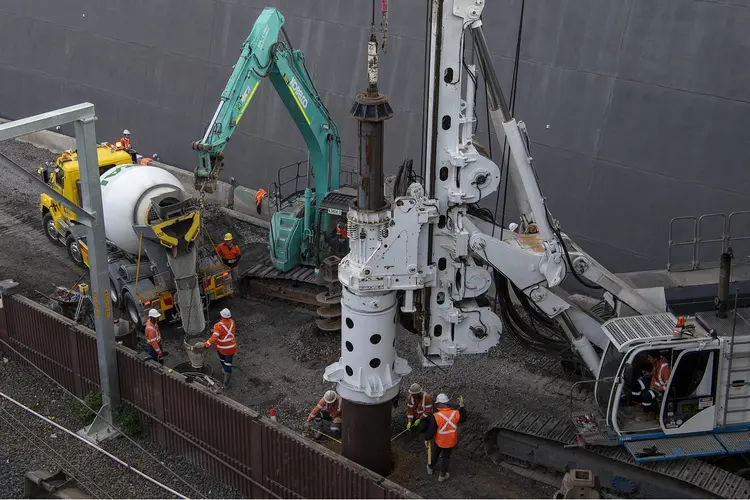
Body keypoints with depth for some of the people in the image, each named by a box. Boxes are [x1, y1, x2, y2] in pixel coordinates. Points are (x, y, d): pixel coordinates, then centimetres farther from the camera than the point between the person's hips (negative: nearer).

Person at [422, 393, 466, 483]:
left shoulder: (436, 416, -31)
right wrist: (461, 405, 7)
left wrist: (426, 439, -2)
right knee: (446, 458, 22)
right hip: (451, 442, 1)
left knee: (435, 455, 27)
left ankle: (430, 468, 53)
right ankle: (442, 476, 39)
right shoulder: (455, 413, -22)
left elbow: (431, 431, -21)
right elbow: (463, 419, 2)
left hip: (439, 441, -1)